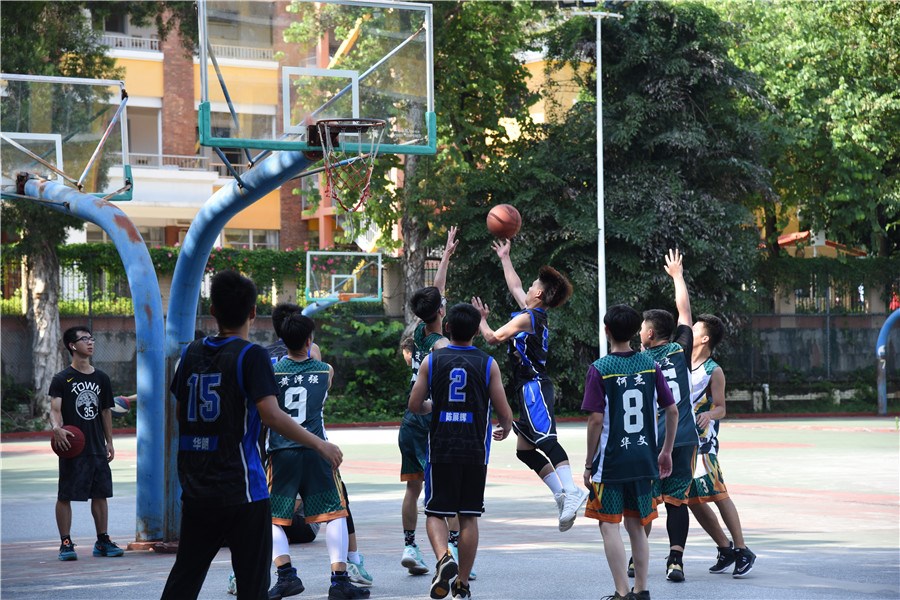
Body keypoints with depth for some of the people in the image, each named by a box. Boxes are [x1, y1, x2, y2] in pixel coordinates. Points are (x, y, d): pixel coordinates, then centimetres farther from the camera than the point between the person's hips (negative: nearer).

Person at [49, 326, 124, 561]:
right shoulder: (62, 379, -4)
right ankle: (66, 543, 4)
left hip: (97, 448, 5)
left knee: (100, 494, 8)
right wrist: (57, 428, -35)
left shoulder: (101, 378, 11)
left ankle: (103, 541, 16)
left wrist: (109, 443, 15)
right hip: (72, 448, -5)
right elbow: (55, 409, -15)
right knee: (65, 496, -2)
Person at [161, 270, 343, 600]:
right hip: (240, 489, -6)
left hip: (196, 489, 6)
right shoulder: (251, 356, -10)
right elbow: (271, 414, -20)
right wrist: (319, 444, -12)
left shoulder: (191, 352, 8)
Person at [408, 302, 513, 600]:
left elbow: (415, 405, 0)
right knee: (469, 517, 9)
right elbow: (504, 412, -2)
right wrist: (505, 429, 21)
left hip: (441, 449, 0)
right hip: (475, 451, 1)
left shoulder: (431, 360, -1)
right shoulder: (488, 364, -1)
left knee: (436, 513, 8)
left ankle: (444, 558, -21)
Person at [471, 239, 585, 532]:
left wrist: (481, 319, 8)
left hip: (534, 387, -10)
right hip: (534, 389, 10)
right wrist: (504, 257, 42)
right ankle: (562, 494, 1)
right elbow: (515, 286, 33)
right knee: (524, 449, 10)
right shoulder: (537, 315, 17)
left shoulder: (526, 318, -9)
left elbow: (493, 337, -10)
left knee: (545, 439, -25)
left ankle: (571, 491, -41)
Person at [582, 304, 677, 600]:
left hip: (611, 461, -4)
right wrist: (666, 452, 17)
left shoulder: (599, 369, -9)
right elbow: (672, 411, 6)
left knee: (609, 525, 2)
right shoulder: (650, 365, 3)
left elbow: (596, 420, -13)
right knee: (636, 526, 14)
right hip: (644, 460, 4)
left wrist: (589, 464, -4)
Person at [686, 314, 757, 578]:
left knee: (718, 494, -11)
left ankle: (743, 552, -5)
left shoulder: (714, 372, -6)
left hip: (702, 442, -7)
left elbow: (721, 408, -9)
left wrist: (709, 415, -31)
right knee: (693, 499, 7)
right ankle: (725, 549, 17)